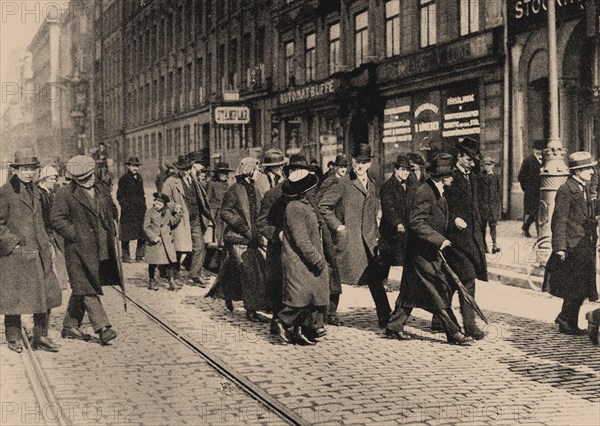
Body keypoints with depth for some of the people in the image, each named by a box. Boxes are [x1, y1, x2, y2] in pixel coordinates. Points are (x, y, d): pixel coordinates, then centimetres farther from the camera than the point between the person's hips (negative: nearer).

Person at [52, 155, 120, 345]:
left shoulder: (103, 190, 12)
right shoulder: (65, 194, -6)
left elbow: (112, 211, 24)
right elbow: (57, 219, -9)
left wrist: (111, 233, 12)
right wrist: (76, 235, -13)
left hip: (101, 249, 6)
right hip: (79, 249, -6)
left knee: (81, 289, 12)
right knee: (87, 288, -9)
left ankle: (70, 326, 21)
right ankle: (102, 327, -13)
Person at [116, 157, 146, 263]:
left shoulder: (139, 179, 16)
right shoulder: (124, 179, -3)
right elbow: (120, 195, -5)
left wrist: (143, 206, 12)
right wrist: (126, 206, -13)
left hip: (140, 211, 6)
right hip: (128, 211, -6)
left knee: (142, 235, 4)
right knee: (126, 235, -2)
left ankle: (139, 256, 12)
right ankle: (125, 256, 6)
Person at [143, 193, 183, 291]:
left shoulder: (168, 212, 6)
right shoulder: (150, 213, -4)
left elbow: (174, 222, 9)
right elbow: (146, 227, -6)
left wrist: (178, 213, -3)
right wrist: (153, 237, -15)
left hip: (167, 241, 2)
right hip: (154, 242, -2)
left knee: (171, 262, -3)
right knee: (153, 263, 6)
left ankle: (171, 282, 1)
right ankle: (151, 281, 22)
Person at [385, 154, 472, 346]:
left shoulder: (439, 192, 12)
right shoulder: (424, 193, -20)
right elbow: (416, 223, -26)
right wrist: (439, 240, -25)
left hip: (430, 251, 10)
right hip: (421, 252, -10)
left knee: (411, 292, 15)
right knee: (440, 291, -7)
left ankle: (394, 326, 23)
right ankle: (454, 333, -2)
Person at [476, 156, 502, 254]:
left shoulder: (496, 177, 8)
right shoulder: (479, 177, 4)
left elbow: (499, 192, 10)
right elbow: (477, 191, 3)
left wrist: (499, 205, 6)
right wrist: (477, 204, -3)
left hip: (493, 204, 0)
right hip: (482, 204, 0)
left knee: (493, 224, -8)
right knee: (482, 226, 3)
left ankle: (495, 244, -14)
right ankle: (483, 245, 10)